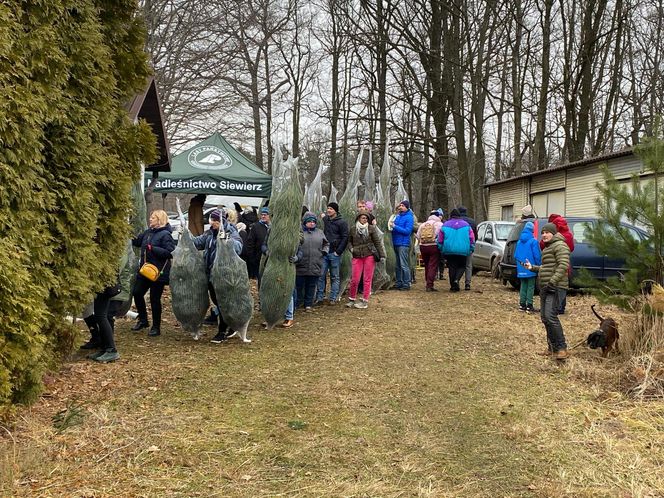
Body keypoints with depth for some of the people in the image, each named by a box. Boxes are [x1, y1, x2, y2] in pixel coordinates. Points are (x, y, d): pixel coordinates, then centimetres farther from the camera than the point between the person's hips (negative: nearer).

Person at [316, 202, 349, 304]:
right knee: (321, 275, 2)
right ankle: (320, 297, 7)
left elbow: (345, 238, -7)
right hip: (324, 252, 4)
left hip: (334, 253, -4)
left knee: (334, 277, 4)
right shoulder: (325, 219, 9)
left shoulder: (342, 222, -5)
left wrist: (338, 251, -11)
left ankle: (333, 298, 9)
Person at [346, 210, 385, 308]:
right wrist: (351, 248, -2)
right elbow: (349, 241, 18)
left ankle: (365, 300, 10)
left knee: (367, 279, 2)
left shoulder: (371, 228, 0)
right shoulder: (353, 229, 5)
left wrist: (382, 255, -4)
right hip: (357, 257, 1)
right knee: (355, 279, 0)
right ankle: (351, 299, 18)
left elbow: (377, 242, 0)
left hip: (369, 256, -1)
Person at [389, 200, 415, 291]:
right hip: (396, 243, 8)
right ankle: (399, 283, 20)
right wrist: (391, 225, 3)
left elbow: (407, 231, -16)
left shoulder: (409, 217, -7)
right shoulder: (397, 216, 16)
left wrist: (395, 226, -17)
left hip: (403, 244, -8)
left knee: (404, 265, -7)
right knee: (397, 265, 12)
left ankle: (406, 284, -2)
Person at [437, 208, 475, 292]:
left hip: (449, 251, 0)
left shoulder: (445, 225, 5)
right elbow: (472, 239, 7)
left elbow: (440, 240, 7)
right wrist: (471, 249, 16)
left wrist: (441, 250, 17)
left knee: (452, 267, 7)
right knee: (461, 266, 13)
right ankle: (456, 280, -13)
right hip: (463, 251, 0)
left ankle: (453, 286, 7)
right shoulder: (466, 225, 6)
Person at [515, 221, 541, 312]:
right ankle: (529, 306, 1)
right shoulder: (533, 241, -12)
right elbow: (537, 256, -14)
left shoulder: (519, 241, 5)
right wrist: (539, 266, -2)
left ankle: (522, 305, 16)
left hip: (521, 269, 5)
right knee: (530, 287, 1)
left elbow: (516, 255, 9)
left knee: (523, 286, 14)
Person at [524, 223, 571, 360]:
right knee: (545, 318, 10)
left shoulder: (559, 245, -8)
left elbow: (563, 265, -20)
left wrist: (553, 282, -26)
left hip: (556, 287, -10)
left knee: (550, 316, -19)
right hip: (545, 287, 10)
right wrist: (532, 267, 18)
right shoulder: (547, 247, 23)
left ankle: (561, 348, -14)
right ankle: (552, 347, 18)